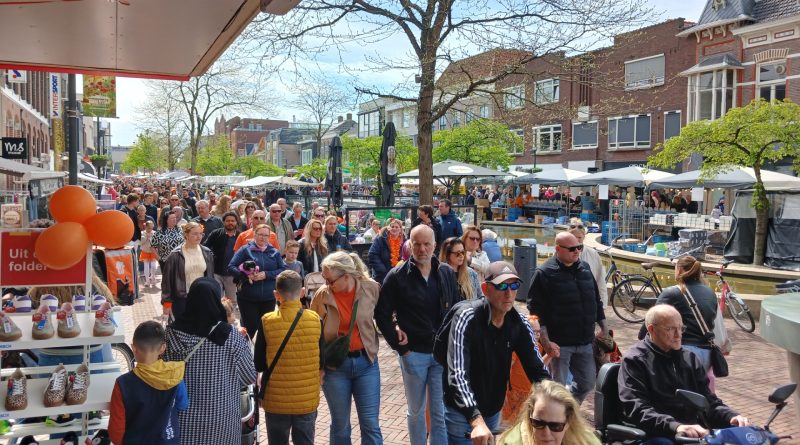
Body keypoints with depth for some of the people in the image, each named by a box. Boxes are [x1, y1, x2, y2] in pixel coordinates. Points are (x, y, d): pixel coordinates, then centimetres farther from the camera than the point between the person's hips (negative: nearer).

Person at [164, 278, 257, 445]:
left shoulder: (171, 333, -10)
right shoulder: (231, 338, -17)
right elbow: (249, 377, -7)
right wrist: (244, 342, 6)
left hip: (183, 418, 2)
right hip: (220, 418, -2)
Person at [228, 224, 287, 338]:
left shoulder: (274, 252, 7)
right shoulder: (245, 250, 0)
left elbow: (283, 270, -2)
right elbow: (231, 267, -5)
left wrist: (266, 275, -16)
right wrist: (246, 275, -21)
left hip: (268, 298, 3)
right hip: (248, 298, -3)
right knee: (250, 328, 1)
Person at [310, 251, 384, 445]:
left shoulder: (371, 288, -10)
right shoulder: (322, 295, -11)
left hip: (366, 362, 0)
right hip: (335, 365, 0)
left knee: (370, 425, 6)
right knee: (340, 425, 13)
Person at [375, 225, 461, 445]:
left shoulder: (447, 273, 2)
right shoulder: (397, 276, -7)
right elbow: (382, 315, -3)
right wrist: (399, 346, -6)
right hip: (413, 353, -2)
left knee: (440, 412, 7)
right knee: (416, 411, 14)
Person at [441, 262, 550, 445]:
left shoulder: (519, 323, -8)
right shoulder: (466, 318, -24)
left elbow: (536, 368, -8)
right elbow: (457, 374, -31)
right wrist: (476, 421, -42)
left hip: (494, 410, 5)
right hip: (462, 412, -5)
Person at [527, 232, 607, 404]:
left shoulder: (585, 269, 9)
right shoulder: (544, 273, -10)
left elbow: (596, 300, 19)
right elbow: (536, 309, -13)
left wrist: (603, 327, 16)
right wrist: (546, 341, -18)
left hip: (585, 342, 6)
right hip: (559, 343, -6)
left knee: (587, 383, 15)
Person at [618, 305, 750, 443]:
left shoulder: (689, 358, 19)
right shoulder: (635, 360, -3)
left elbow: (708, 400, 20)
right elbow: (636, 409, -15)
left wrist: (731, 417, -2)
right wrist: (675, 426, -29)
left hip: (695, 432, 6)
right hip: (658, 435, -6)